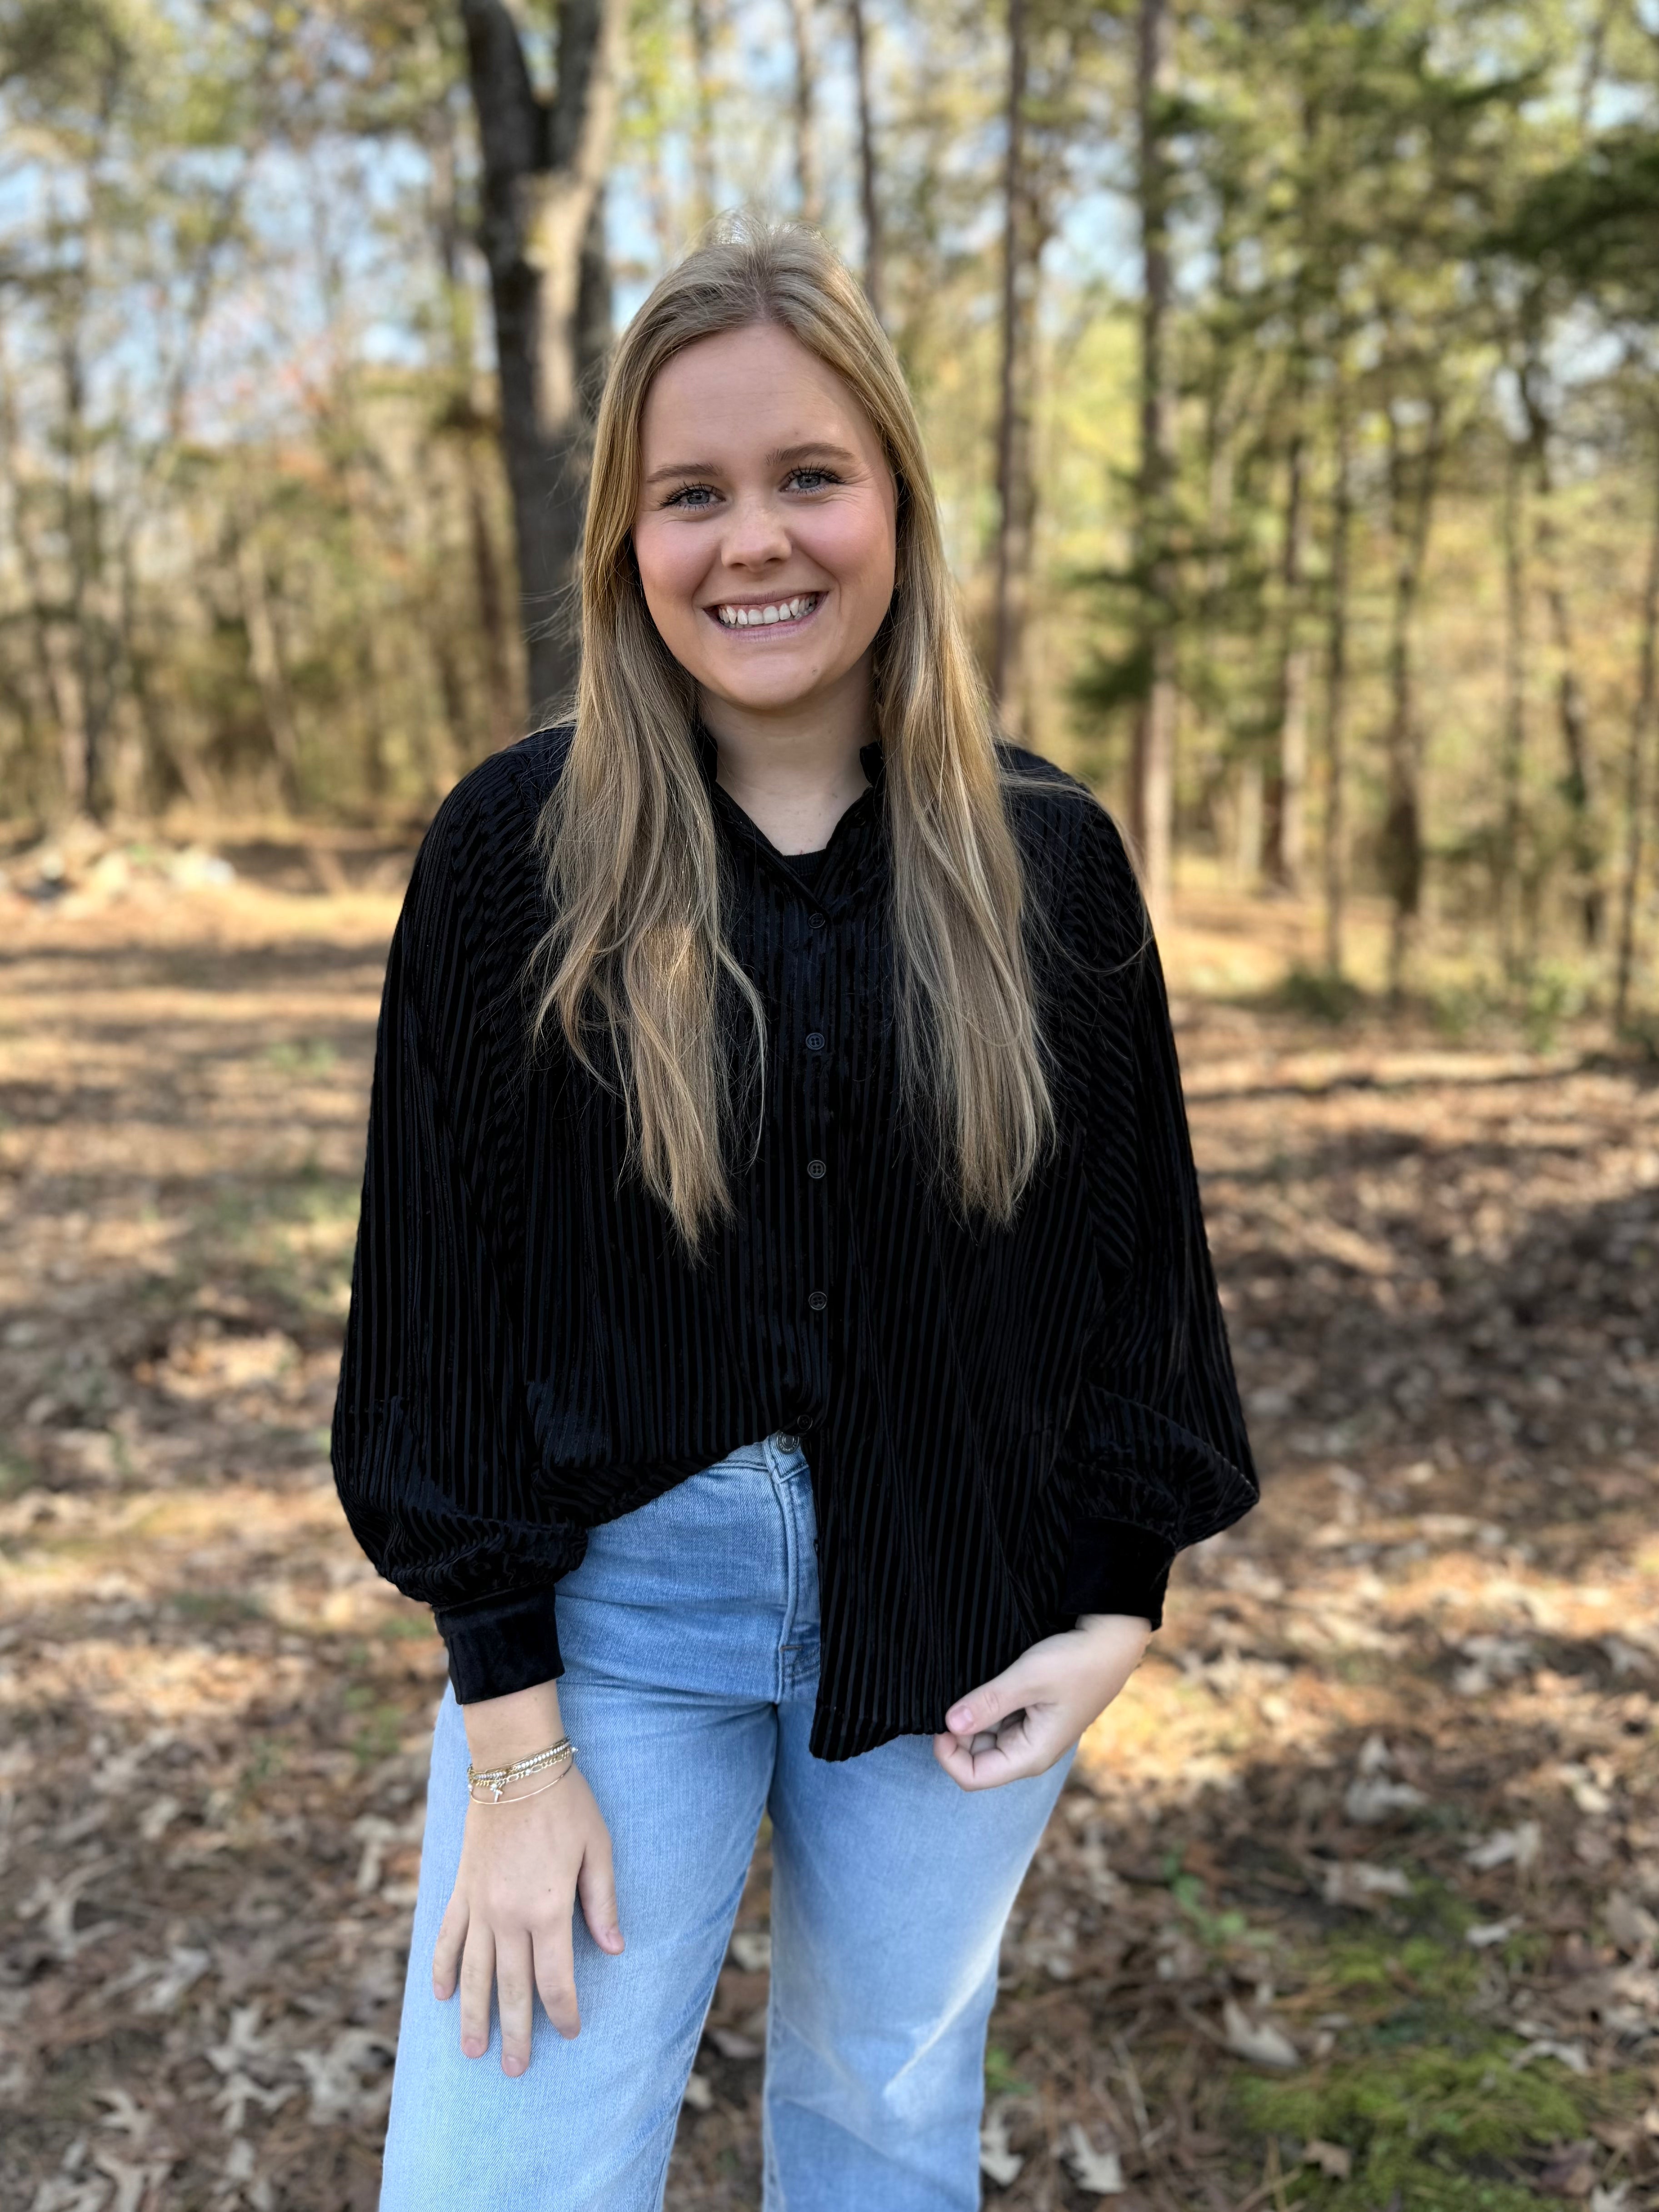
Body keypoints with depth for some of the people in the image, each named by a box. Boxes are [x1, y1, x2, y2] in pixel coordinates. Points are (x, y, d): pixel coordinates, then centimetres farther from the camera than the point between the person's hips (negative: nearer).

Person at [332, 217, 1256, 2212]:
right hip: (615, 1602, -1)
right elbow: (451, 1286, -7)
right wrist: (511, 1741, -8)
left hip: (956, 1620, 2)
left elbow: (1133, 1245, 5)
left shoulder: (1043, 860, -3)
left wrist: (1119, 1603, -2)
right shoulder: (517, 851, -7)